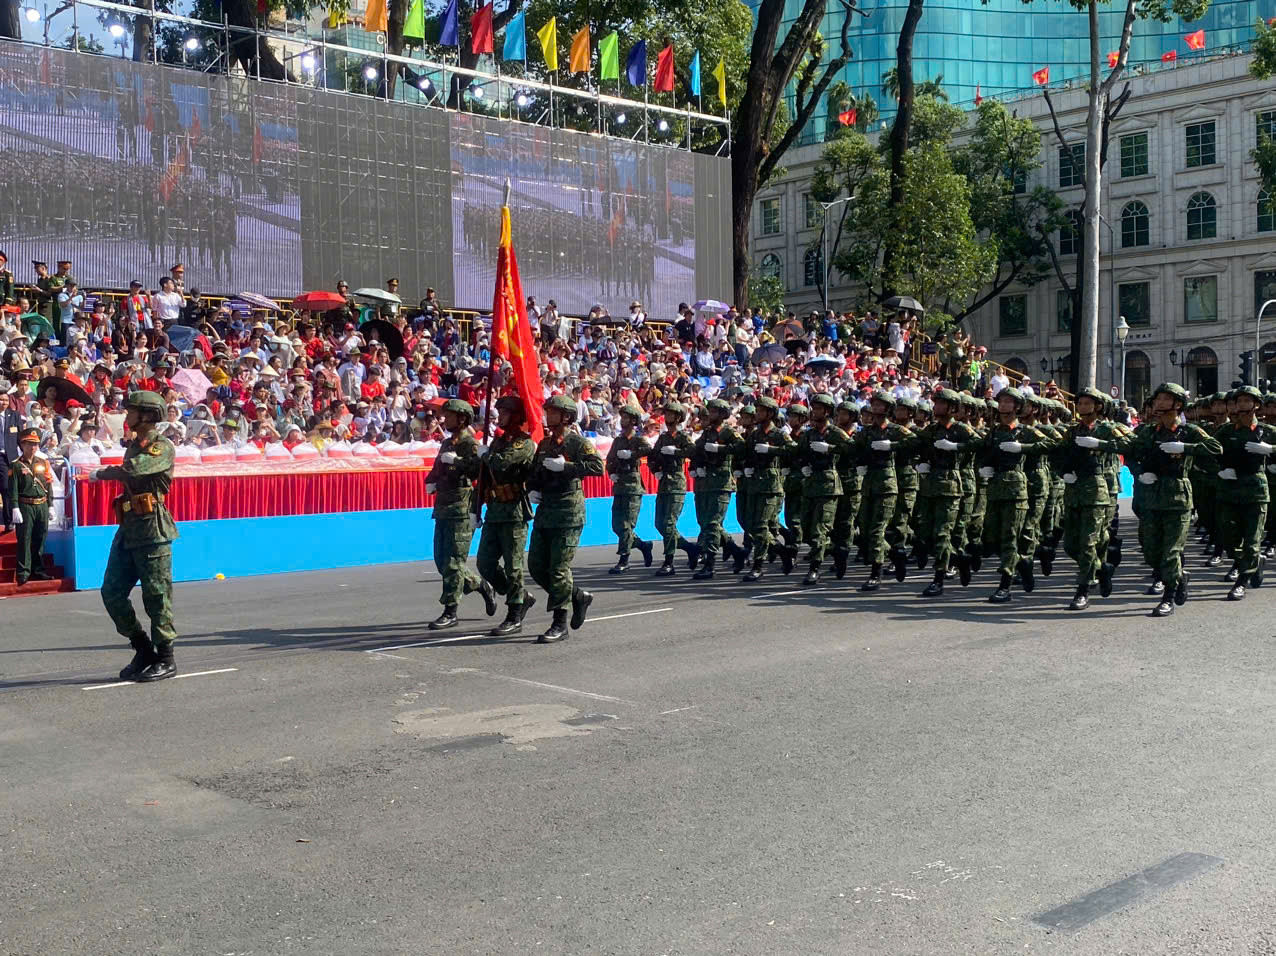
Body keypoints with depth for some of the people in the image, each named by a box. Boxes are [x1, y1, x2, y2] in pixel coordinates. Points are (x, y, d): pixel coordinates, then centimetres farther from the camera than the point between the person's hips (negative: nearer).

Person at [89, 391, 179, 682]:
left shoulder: (163, 447, -8)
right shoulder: (134, 446, 19)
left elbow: (133, 469, -24)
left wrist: (100, 473, -8)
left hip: (152, 530, -9)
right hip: (128, 529, 9)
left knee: (157, 596, -3)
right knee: (112, 592, 7)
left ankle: (166, 659, 7)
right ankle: (143, 650, 19)